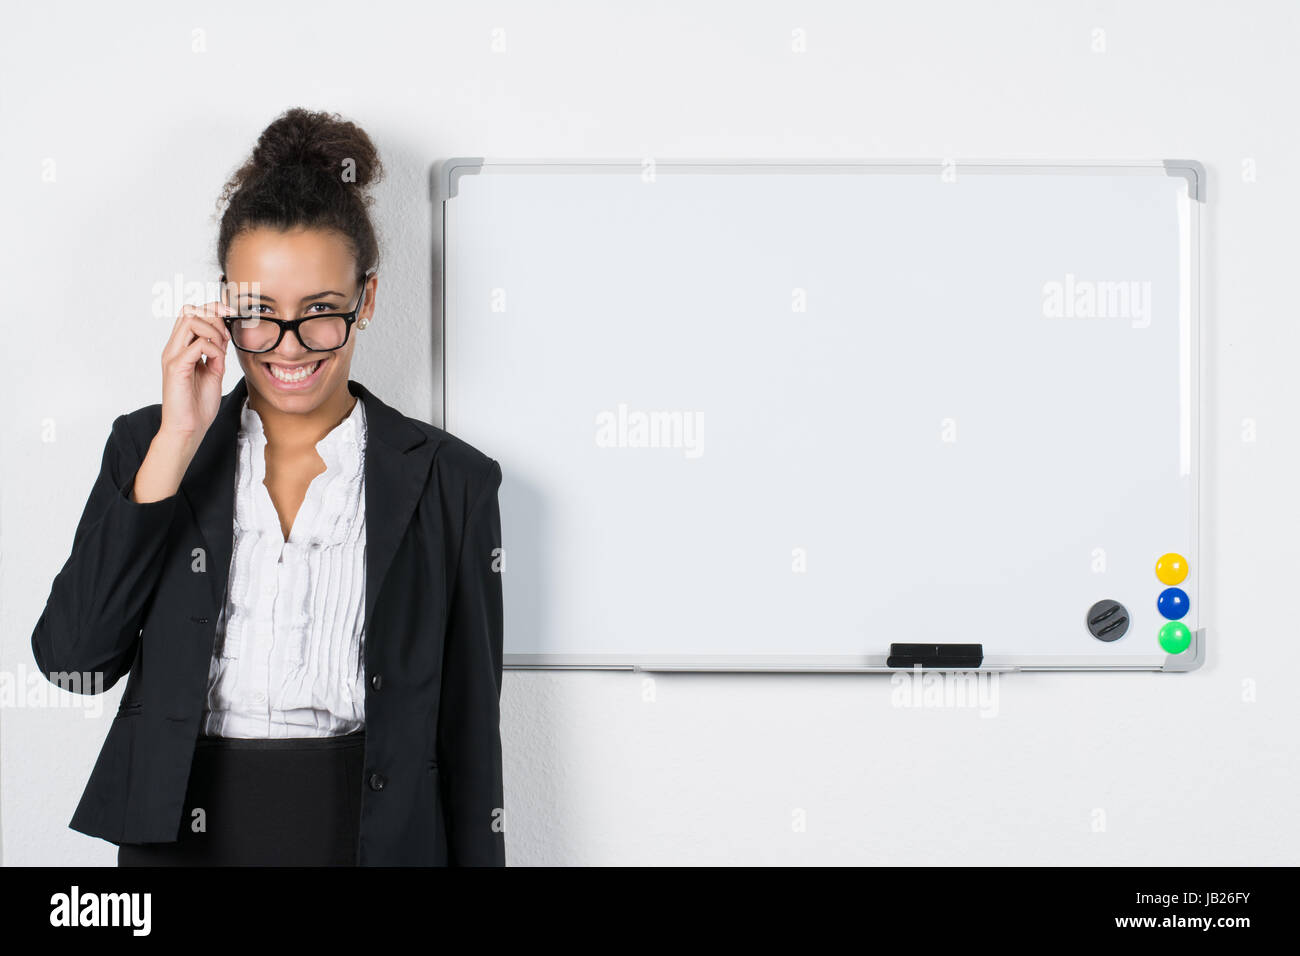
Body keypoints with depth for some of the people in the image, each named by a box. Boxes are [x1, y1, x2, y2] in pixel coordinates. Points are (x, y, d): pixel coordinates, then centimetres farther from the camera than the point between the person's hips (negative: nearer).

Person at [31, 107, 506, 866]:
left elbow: (469, 730, 1)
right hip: (182, 832, 1)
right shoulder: (147, 447, 3)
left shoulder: (449, 481, -1)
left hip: (370, 832, -1)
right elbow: (73, 659, -9)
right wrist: (177, 443, -13)